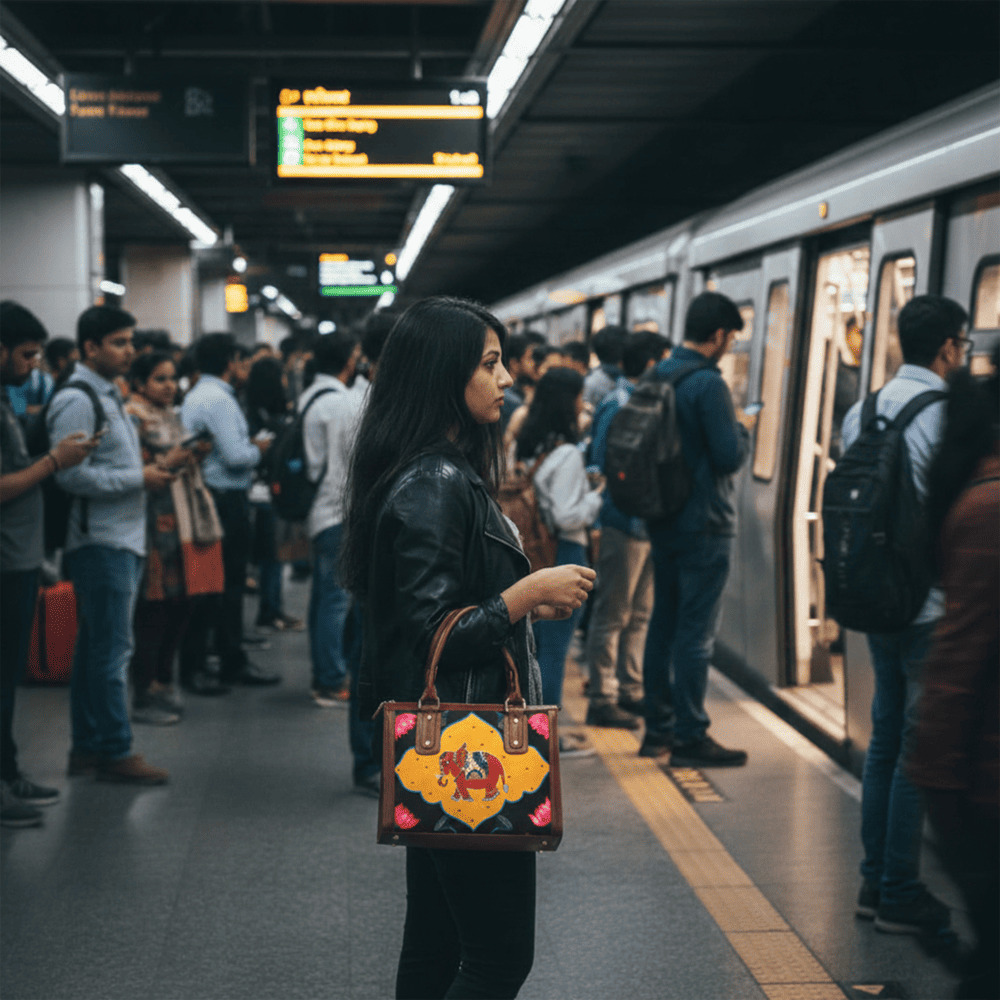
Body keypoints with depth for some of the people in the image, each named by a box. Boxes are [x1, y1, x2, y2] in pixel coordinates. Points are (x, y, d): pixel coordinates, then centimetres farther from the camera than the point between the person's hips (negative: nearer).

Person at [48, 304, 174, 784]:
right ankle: (114, 751, 2)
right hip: (100, 542, -10)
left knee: (96, 646, 14)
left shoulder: (108, 395, 19)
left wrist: (148, 468, 7)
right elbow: (73, 474, -22)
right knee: (111, 647, -5)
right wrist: (139, 478, -17)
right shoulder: (77, 400, -13)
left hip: (122, 538, 10)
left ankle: (88, 746, 21)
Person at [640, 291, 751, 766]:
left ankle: (658, 728, 22)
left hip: (664, 521, 8)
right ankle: (689, 738, 1)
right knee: (696, 631, -3)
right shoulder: (708, 383, -17)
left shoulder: (657, 376, 8)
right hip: (704, 526, -8)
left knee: (663, 623, 14)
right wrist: (742, 430, 1)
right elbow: (730, 456, -19)